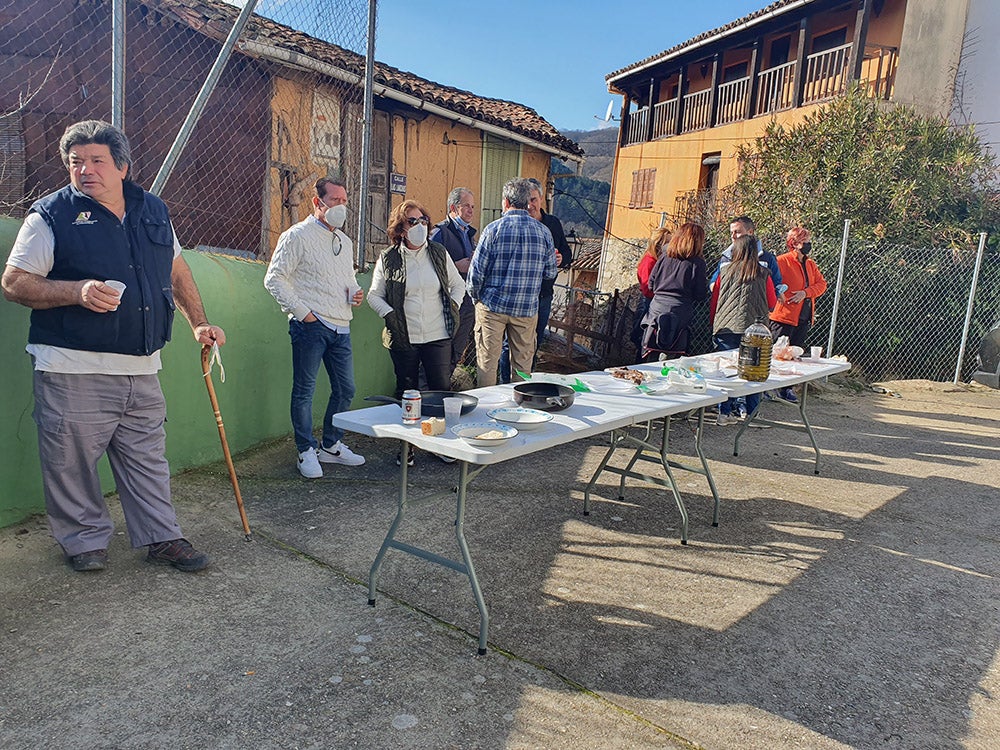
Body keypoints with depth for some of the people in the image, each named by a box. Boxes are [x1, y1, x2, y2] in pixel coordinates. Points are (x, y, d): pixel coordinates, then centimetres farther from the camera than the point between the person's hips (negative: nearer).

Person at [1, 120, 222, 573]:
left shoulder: (154, 211, 12)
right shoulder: (51, 214, -3)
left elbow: (177, 270, 23)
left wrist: (198, 323, 15)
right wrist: (78, 291, -18)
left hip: (142, 369, 4)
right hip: (74, 370, -4)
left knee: (148, 458, 11)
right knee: (72, 462, 3)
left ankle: (161, 538, 22)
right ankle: (85, 539, 23)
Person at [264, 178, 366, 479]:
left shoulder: (345, 241, 18)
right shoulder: (297, 236, -4)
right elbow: (274, 278, -8)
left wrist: (355, 292, 7)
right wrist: (301, 311, -13)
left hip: (340, 327, 7)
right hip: (310, 326, -7)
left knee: (345, 389, 11)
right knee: (304, 390, 0)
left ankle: (332, 445, 26)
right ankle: (307, 451, 12)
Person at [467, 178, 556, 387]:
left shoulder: (493, 229, -8)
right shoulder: (543, 232, 1)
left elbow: (477, 271, -8)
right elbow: (551, 273, 7)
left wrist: (476, 298, 8)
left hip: (493, 306, -2)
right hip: (527, 308, 3)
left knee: (487, 362, 8)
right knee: (523, 363, 13)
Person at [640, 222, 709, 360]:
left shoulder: (665, 257, 6)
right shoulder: (697, 263, -4)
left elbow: (651, 284, 10)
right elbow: (701, 295, -3)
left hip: (656, 311, 3)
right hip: (679, 316, -3)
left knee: (651, 359, 7)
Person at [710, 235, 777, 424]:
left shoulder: (726, 271, 4)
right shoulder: (763, 274, 3)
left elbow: (714, 301, 9)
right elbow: (772, 303, 11)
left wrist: (714, 324, 21)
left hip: (726, 327, 0)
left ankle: (725, 412, 3)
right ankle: (751, 412, 13)